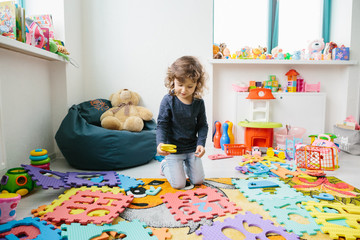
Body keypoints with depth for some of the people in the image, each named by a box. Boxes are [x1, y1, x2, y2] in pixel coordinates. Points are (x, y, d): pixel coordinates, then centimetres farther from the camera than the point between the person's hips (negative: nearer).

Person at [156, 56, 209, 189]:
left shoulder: (199, 102, -7)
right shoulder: (168, 100, -17)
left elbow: (202, 125, 0)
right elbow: (162, 125, -14)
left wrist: (201, 143, -15)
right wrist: (160, 143, -31)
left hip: (192, 148, 4)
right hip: (173, 149, -3)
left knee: (198, 181, 11)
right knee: (179, 184, 1)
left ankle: (185, 164, 38)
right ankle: (165, 165, 29)